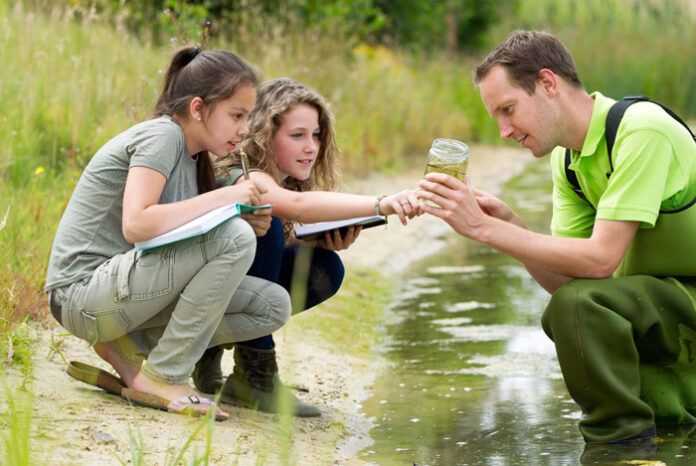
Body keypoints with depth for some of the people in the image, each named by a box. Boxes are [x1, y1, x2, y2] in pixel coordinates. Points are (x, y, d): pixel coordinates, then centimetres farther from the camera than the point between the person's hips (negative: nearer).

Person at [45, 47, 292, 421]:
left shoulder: (190, 156, 15)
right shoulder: (161, 135, -12)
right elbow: (136, 224, -27)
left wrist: (249, 218, -5)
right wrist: (224, 197, -21)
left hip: (122, 295, 9)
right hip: (83, 292, -9)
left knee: (273, 307, 0)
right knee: (234, 237, -25)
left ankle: (125, 346, 3)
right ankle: (160, 378, -16)